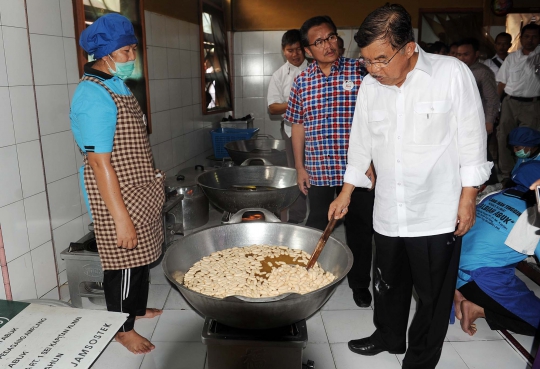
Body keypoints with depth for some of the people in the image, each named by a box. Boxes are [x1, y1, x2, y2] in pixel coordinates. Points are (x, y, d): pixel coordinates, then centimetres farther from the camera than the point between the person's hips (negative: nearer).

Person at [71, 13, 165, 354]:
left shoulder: (117, 84, 9)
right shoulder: (94, 96, -22)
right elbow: (99, 162, -25)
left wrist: (150, 173, 18)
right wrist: (121, 218, -25)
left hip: (138, 190, 9)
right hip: (117, 196, -9)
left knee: (141, 255, 22)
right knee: (124, 261, 6)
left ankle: (137, 307, 43)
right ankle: (122, 327, 27)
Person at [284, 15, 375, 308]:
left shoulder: (359, 70, -3)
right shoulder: (302, 81, 3)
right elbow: (298, 126, 8)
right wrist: (300, 167, 6)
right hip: (318, 170, 1)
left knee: (360, 228, 12)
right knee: (316, 227, 12)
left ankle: (359, 283, 32)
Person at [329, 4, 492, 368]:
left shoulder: (452, 73, -11)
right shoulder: (370, 85, 2)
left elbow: (472, 140, -6)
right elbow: (361, 145, 10)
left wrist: (468, 199, -7)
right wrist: (346, 194, 12)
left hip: (437, 215, -4)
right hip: (388, 213, 4)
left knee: (433, 294, 11)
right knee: (388, 284, 20)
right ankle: (389, 336, 46)